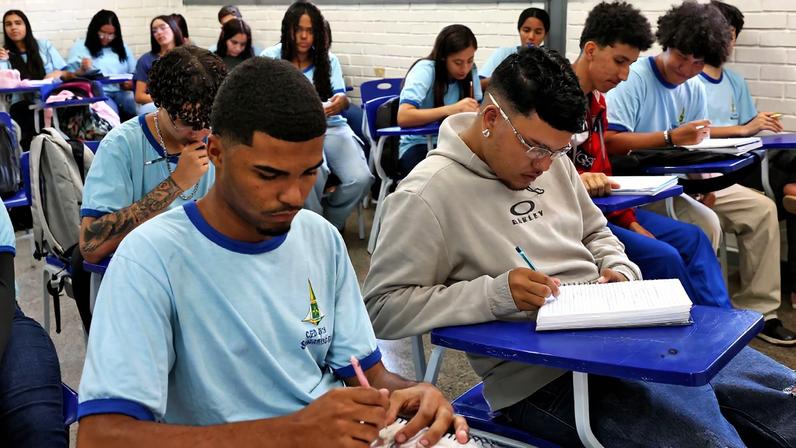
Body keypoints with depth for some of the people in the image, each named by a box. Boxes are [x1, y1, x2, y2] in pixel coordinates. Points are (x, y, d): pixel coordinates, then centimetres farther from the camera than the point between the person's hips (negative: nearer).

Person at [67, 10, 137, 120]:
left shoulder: (122, 47, 22)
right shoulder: (80, 47, 11)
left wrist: (131, 84, -1)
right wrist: (82, 69, -16)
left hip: (122, 92, 3)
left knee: (138, 109, -31)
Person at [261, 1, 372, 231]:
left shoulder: (328, 59, 14)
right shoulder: (270, 57, 6)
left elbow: (342, 97, 6)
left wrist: (341, 101, -20)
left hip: (331, 126, 3)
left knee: (360, 178, -22)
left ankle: (329, 225, 7)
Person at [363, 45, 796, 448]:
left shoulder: (551, 160, 9)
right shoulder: (427, 194, -14)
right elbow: (383, 306, -16)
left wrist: (620, 270, 1)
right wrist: (496, 292, -24)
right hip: (542, 374, -8)